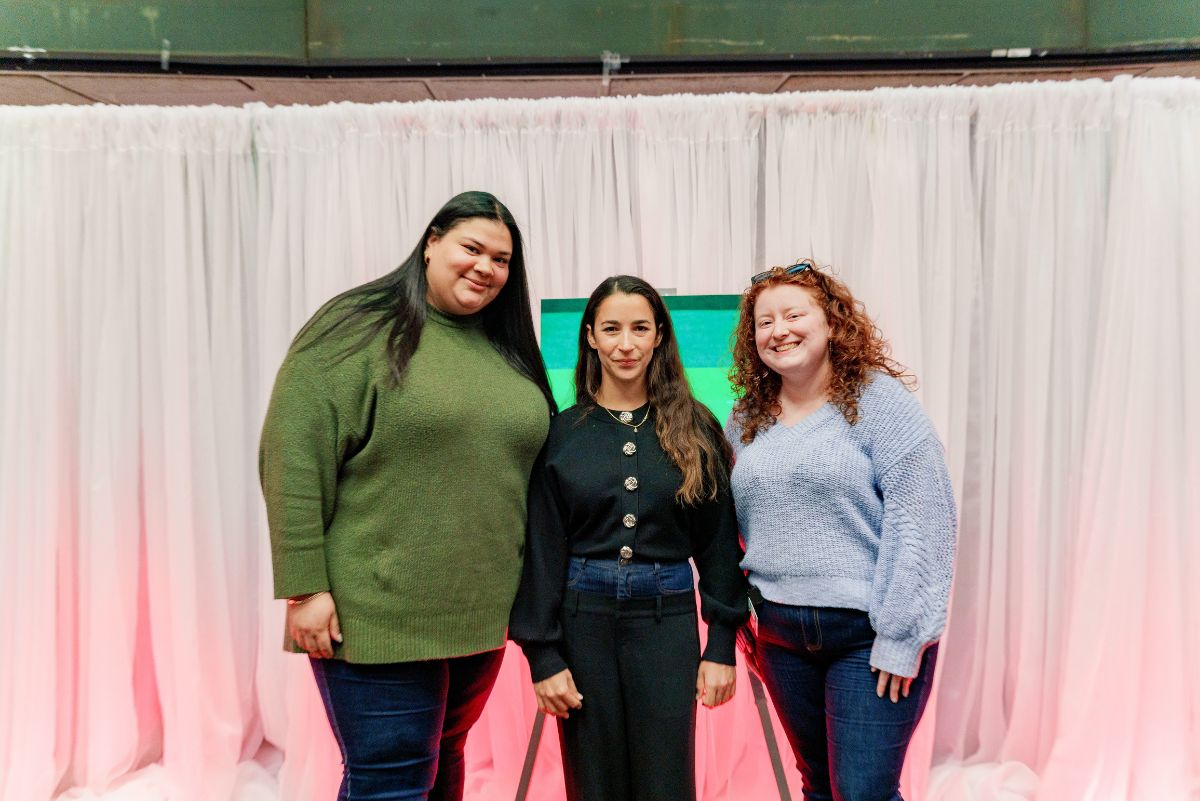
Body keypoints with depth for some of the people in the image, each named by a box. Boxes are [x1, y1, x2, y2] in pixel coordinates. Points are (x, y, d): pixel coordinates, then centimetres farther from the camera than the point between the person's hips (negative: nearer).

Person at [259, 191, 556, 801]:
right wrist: (305, 587, -17)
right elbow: (294, 458, -14)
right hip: (380, 614, -6)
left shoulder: (507, 350, 11)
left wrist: (528, 590, 13)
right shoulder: (359, 329, -8)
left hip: (481, 614, 7)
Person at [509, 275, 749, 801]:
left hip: (667, 623, 0)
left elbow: (718, 541, 2)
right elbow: (542, 549, 0)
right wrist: (542, 655, -4)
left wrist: (721, 645, -1)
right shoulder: (561, 433, 0)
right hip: (582, 623, 0)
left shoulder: (695, 430, 1)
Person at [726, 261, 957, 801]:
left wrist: (901, 636, -15)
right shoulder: (746, 420, 8)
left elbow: (922, 519, -13)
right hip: (781, 632, 5)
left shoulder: (878, 400, -9)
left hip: (868, 632, -5)